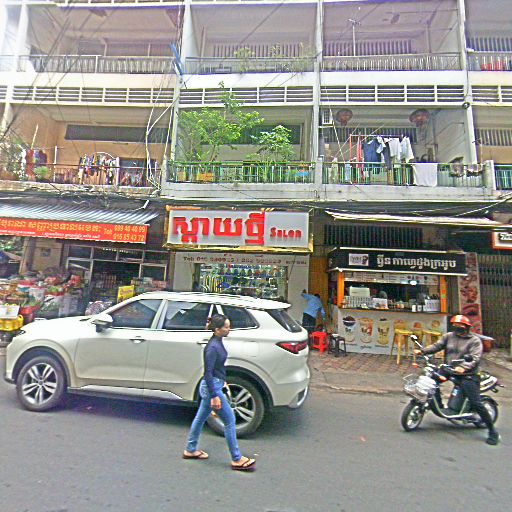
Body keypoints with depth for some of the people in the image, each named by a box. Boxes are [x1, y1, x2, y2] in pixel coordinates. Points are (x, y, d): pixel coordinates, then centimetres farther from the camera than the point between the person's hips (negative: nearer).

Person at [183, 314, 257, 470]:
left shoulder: (218, 342, 3)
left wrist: (222, 381, 25)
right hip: (212, 387, -9)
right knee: (230, 421, 3)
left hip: (214, 385, 9)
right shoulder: (213, 347, -25)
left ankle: (190, 450, 39)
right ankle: (237, 460, 16)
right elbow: (208, 372, -24)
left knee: (200, 418, 22)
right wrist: (214, 396, -22)